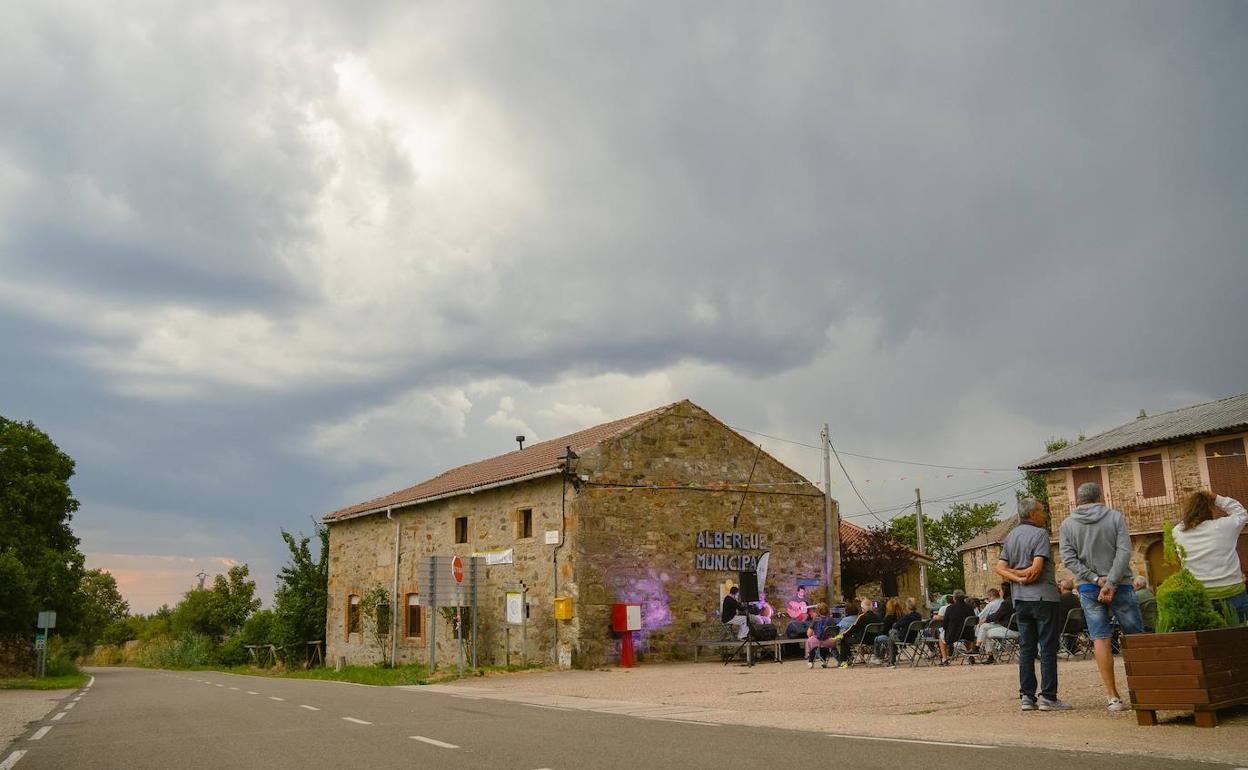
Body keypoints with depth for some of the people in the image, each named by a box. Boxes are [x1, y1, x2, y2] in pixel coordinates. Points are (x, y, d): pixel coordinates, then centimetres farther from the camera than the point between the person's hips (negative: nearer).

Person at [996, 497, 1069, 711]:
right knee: (1048, 648, -2)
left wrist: (1016, 577, -7)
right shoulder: (1040, 534, -9)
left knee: (1026, 649, 8)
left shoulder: (1010, 536, 13)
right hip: (1043, 597, -7)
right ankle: (1048, 697, -2)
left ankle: (1026, 696, 9)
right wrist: (1025, 575, -1)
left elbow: (1000, 568, 4)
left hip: (1020, 599, 7)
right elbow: (1037, 568, -18)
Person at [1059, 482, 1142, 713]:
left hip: (1088, 588, 1)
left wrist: (1096, 579, -8)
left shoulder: (1067, 524, 5)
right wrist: (1111, 583, -14)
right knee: (1136, 638, 7)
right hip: (1120, 585, -1)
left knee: (1101, 640, 0)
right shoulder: (1115, 517, 0)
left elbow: (1068, 559, -4)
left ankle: (1113, 697, -1)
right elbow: (1124, 552, -10)